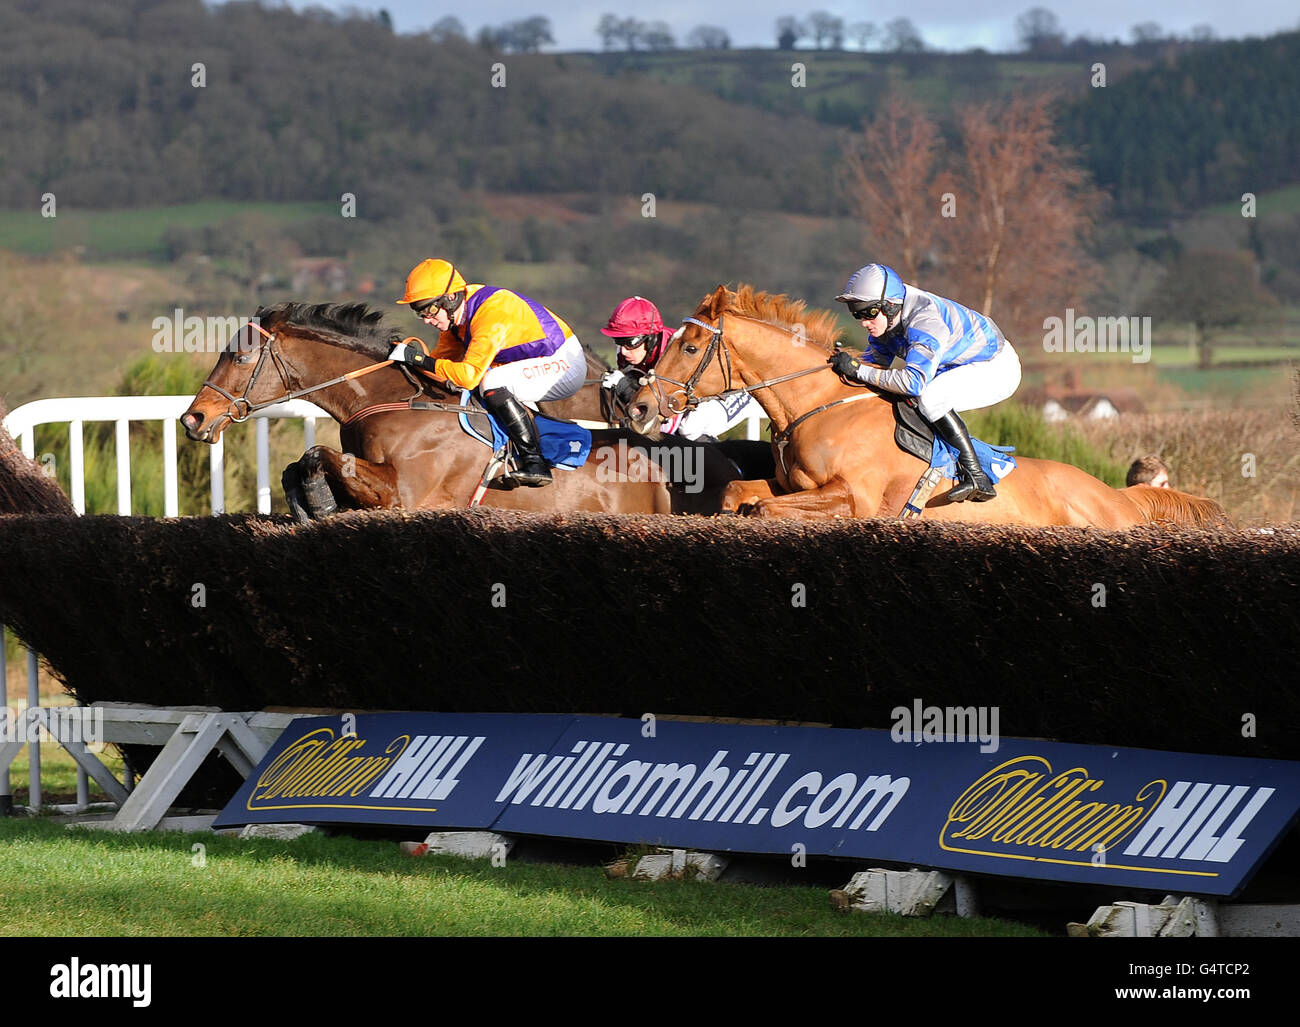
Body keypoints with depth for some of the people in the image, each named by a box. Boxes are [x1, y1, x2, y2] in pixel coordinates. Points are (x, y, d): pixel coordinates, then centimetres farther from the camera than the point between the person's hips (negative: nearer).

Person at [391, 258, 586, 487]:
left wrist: (419, 359, -29)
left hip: (565, 364, -10)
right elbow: (443, 358, 7)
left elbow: (469, 375, -34)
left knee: (493, 383, -28)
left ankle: (534, 463, -25)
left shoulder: (490, 315, -28)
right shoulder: (455, 313, 1)